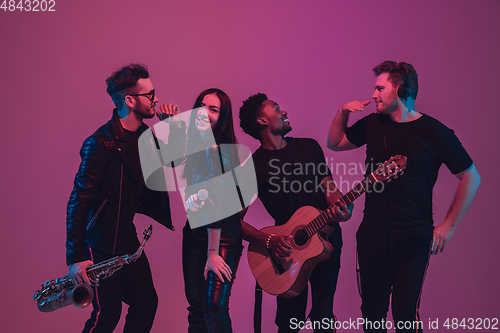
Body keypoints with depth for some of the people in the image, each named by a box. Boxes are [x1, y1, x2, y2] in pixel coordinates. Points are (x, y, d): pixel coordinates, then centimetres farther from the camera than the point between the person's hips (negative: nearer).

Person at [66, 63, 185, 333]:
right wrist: (75, 257, -24)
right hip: (100, 244, -8)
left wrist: (173, 125, -2)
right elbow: (78, 201, -22)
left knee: (146, 303, 9)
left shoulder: (144, 134, 4)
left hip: (126, 236, 8)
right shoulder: (101, 143, -21)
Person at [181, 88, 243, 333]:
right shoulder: (192, 145, 5)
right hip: (194, 231, 7)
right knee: (195, 303, 10)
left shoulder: (219, 150, -18)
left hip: (222, 236, -7)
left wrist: (212, 253, -19)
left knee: (215, 306, -9)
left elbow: (217, 204, -20)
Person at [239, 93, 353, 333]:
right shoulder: (253, 165, -5)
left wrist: (343, 209, -18)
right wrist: (269, 240, -20)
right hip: (287, 248, -2)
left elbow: (329, 187, 4)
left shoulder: (309, 146, 7)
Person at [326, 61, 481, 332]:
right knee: (372, 309, 12)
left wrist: (448, 226, -3)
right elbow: (334, 143, 20)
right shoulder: (373, 124, 5)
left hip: (414, 239, -4)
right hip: (372, 235, 5)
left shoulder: (434, 132, -8)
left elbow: (471, 177, -2)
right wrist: (343, 112, 1)